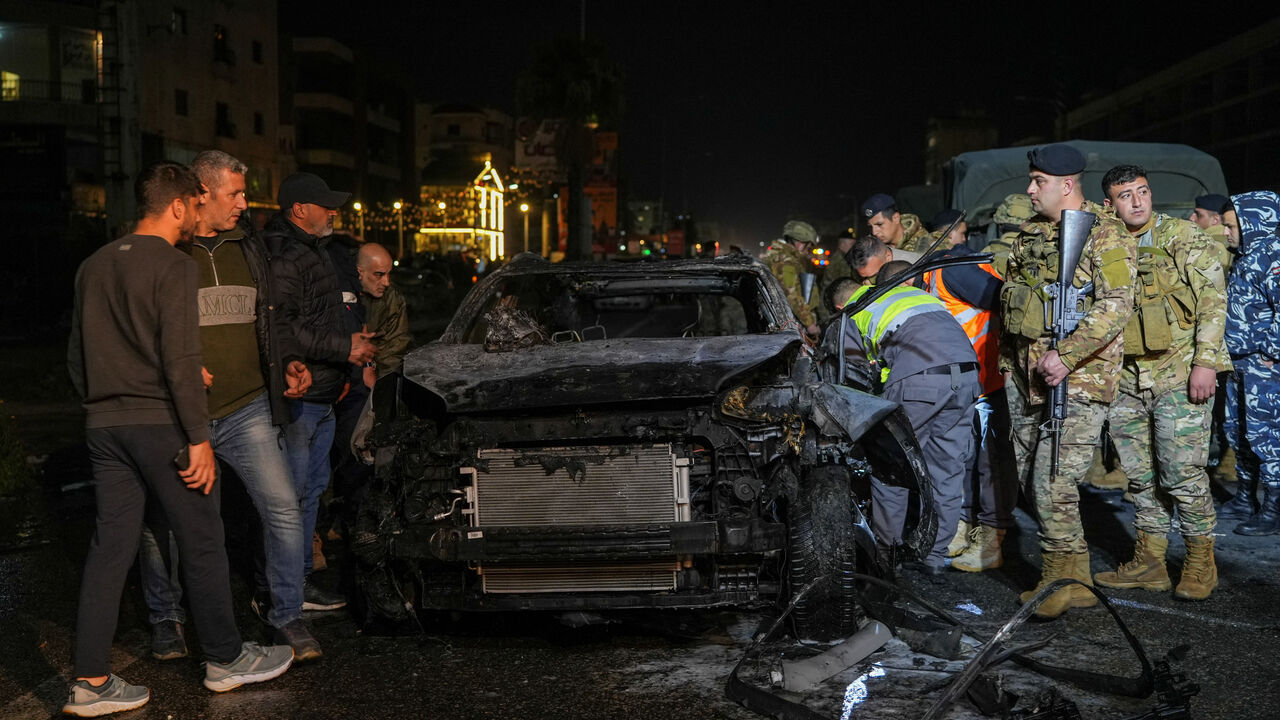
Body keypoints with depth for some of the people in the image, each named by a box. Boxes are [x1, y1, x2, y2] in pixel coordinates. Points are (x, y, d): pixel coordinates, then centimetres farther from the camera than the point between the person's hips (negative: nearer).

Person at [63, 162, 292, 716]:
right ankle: (225, 659, 17)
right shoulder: (173, 266, -11)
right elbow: (180, 359, -17)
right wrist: (199, 438, -15)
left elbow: (76, 357, 18)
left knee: (110, 546, 9)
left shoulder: (93, 266, 13)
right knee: (201, 541, 5)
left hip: (103, 426, 7)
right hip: (160, 424, -7)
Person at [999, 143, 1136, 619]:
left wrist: (1067, 354, -26)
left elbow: (1117, 306, -18)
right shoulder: (1029, 233, 15)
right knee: (1032, 479, 10)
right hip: (1025, 376, 8)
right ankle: (1071, 578, 22)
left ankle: (1064, 579, 3)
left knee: (1053, 483, -13)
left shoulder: (1105, 234, -7)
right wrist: (1008, 360, 20)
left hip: (1077, 379, -8)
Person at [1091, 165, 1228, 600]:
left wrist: (1205, 362, -15)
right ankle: (1149, 563, 21)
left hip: (1179, 374, -5)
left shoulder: (1184, 237, -2)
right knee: (1139, 474, 10)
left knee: (1182, 473, -5)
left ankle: (1201, 564, 12)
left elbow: (1213, 299, -7)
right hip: (1127, 379, 5)